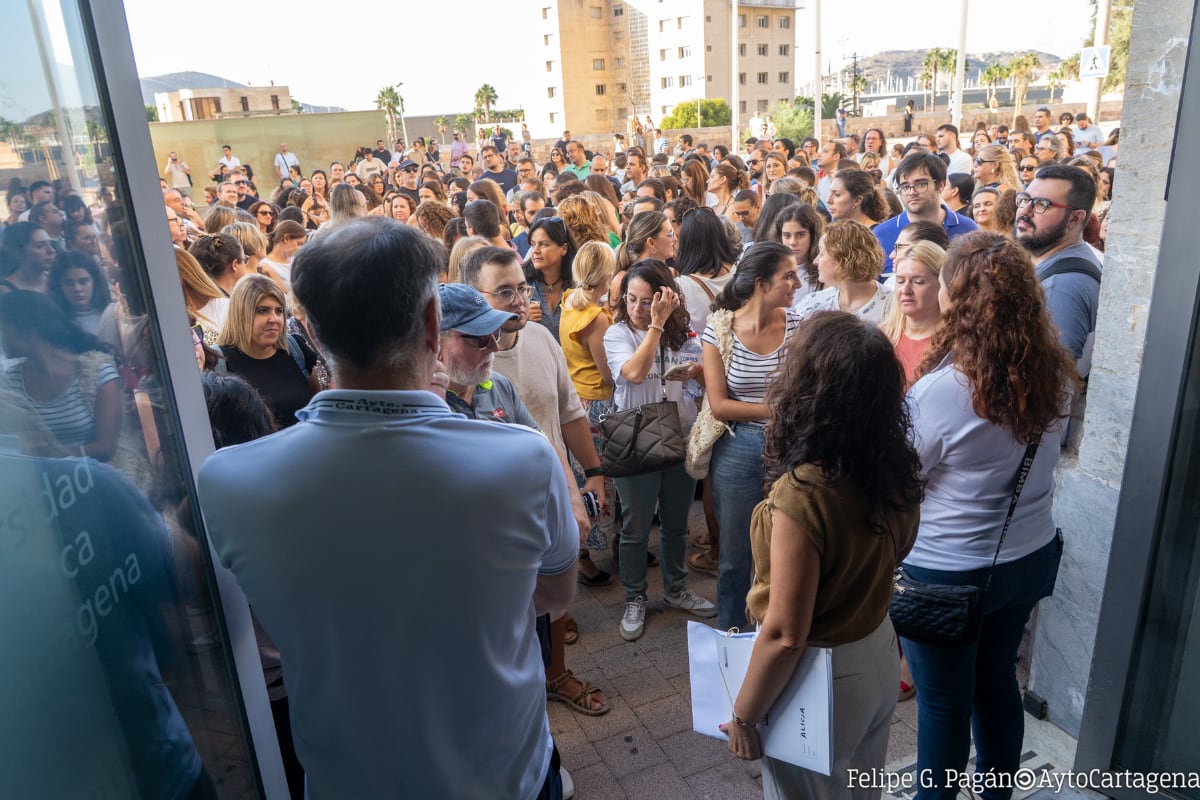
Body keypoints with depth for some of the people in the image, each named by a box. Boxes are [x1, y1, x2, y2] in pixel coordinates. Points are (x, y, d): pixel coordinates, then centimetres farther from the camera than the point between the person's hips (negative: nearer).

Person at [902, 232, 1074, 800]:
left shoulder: (941, 389, -27)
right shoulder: (1055, 375, -7)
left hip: (948, 572, -6)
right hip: (1029, 556, 6)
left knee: (943, 701, 13)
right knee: (997, 683, 25)